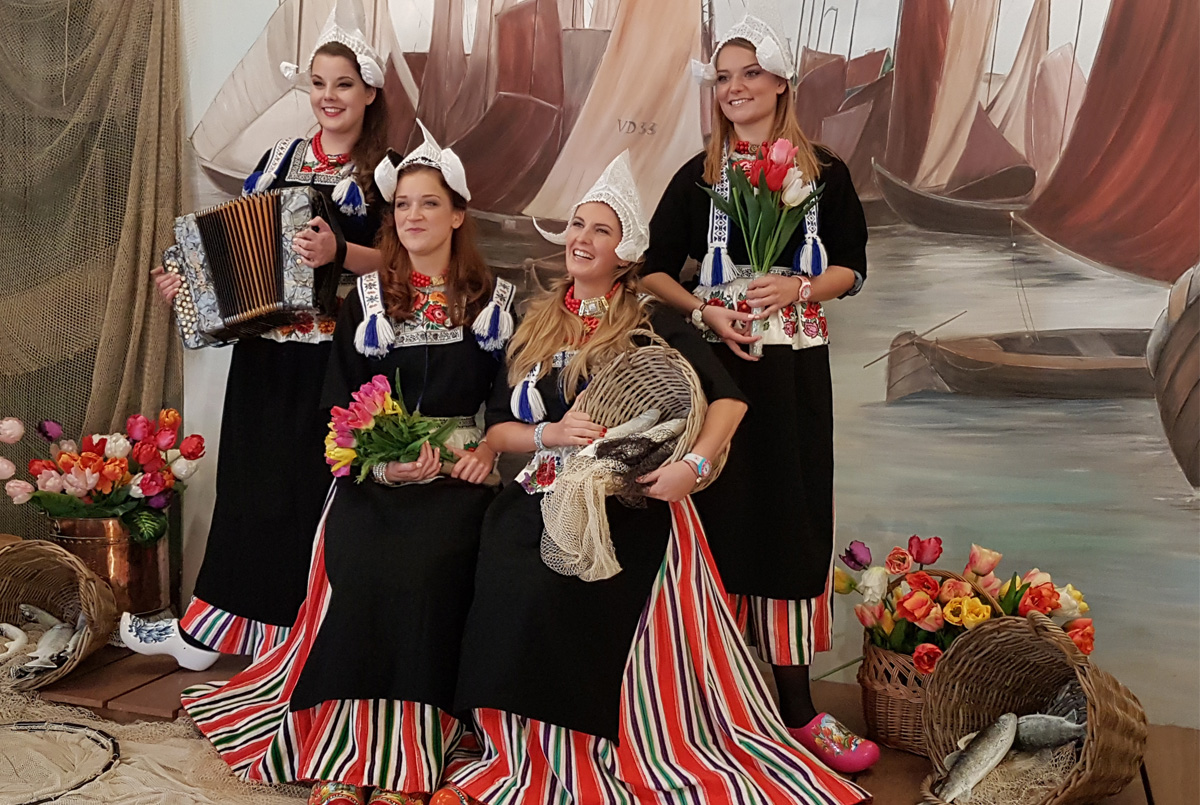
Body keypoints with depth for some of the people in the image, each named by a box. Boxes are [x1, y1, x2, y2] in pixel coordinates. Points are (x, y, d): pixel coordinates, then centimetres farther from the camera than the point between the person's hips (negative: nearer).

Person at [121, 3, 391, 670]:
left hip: (331, 358, -5)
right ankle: (206, 631, 21)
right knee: (248, 482, 10)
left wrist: (338, 252, -25)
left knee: (309, 486, 0)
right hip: (264, 351, 5)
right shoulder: (281, 159, 14)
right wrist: (186, 278, 3)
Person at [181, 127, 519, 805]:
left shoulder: (497, 300, 11)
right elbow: (340, 403, 8)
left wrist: (489, 445, -11)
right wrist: (384, 460, -9)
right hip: (373, 471, 1)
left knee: (427, 566, -30)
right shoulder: (367, 299, 14)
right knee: (360, 567, -28)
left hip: (461, 471, -1)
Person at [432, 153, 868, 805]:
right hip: (544, 497, 4)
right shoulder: (535, 328, 17)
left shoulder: (653, 325, 5)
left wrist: (694, 464, -18)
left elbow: (728, 398, -2)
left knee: (555, 593, -28)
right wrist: (550, 433, -7)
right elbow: (495, 428, 14)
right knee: (507, 579, -25)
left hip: (628, 505, -3)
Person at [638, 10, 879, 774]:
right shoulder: (698, 175, 5)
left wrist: (798, 288, -12)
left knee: (792, 519, 3)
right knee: (725, 515, 2)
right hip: (720, 362, 0)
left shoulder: (823, 172, 5)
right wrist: (704, 308, -11)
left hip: (795, 366, 1)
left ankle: (793, 703, 10)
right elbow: (655, 269, 6)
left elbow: (852, 267, 7)